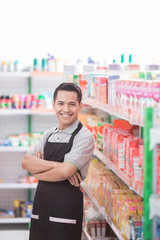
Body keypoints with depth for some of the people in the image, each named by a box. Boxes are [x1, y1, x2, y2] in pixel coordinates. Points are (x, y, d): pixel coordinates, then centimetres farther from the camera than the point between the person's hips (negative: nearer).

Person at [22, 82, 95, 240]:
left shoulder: (84, 137, -8)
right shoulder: (48, 135, 13)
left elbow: (65, 171, -20)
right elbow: (26, 162, 0)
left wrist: (38, 172, -3)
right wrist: (55, 165, -15)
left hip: (66, 208, -6)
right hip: (41, 205, 6)